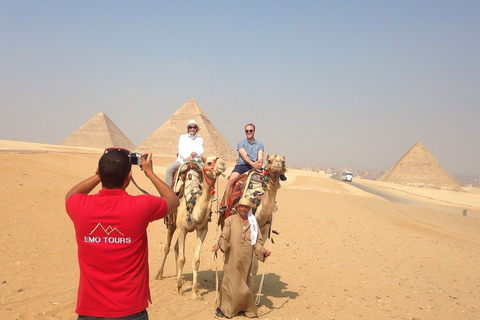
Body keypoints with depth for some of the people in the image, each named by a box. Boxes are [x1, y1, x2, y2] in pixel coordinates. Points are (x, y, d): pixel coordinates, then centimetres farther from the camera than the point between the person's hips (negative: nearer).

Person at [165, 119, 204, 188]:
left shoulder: (200, 139, 14)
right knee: (169, 169, -24)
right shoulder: (182, 137, 13)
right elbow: (180, 150, 0)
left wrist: (195, 153, -24)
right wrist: (186, 157, -21)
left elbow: (201, 152, 2)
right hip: (182, 160, 0)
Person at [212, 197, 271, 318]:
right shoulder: (230, 220, 2)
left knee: (242, 284, 8)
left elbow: (258, 240, 10)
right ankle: (222, 307, 10)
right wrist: (218, 245, -21)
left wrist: (262, 250, -7)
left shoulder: (253, 222, 10)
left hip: (246, 260, 3)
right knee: (231, 283, -4)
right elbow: (224, 237, -2)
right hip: (232, 259, -3)